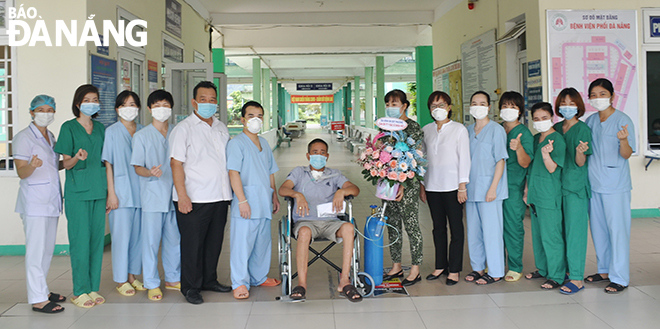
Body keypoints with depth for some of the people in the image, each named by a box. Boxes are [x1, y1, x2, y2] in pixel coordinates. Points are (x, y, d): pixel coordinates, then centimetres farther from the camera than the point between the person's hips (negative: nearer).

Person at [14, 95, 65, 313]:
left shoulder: (50, 137, 15)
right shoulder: (24, 137, -8)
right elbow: (21, 172, -14)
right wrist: (33, 165, -34)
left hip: (51, 200, 8)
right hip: (34, 201, -8)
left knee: (48, 248, 13)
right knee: (36, 249, -6)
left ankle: (42, 290, 24)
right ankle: (38, 299, -2)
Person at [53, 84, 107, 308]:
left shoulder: (100, 128, 14)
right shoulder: (69, 127, -1)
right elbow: (66, 163, -2)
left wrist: (109, 190, 10)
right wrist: (78, 158, -24)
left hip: (98, 189, 5)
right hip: (77, 191, -5)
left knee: (97, 238, 6)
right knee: (80, 240, -4)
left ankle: (93, 288, 15)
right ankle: (80, 291, 5)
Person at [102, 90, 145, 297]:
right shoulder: (112, 131, -2)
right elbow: (108, 164, -4)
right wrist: (111, 193, -9)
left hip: (140, 191, 4)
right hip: (121, 192, -4)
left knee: (138, 234, 8)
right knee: (121, 235, 0)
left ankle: (132, 276, 21)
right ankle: (121, 280, 11)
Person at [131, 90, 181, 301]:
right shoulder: (142, 136, 0)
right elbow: (137, 167, -3)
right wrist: (151, 172, -24)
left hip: (174, 195, 4)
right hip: (153, 196, -3)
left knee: (175, 239, 10)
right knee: (151, 240, -1)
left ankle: (173, 279, 25)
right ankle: (152, 284, 11)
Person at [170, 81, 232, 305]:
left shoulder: (221, 128, 15)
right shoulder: (183, 129, -5)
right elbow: (176, 163, -10)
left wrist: (229, 191, 17)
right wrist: (182, 195, -17)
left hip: (220, 196, 6)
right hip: (194, 199, -6)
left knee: (214, 242, 14)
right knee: (192, 244, 2)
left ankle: (209, 280, 29)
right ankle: (190, 287, 14)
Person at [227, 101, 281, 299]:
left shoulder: (264, 143, 17)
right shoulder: (236, 143, -7)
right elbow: (233, 173, -14)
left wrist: (274, 196, 19)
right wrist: (242, 200, -19)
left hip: (264, 204, 7)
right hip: (246, 205, -7)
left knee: (262, 242, 14)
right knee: (242, 244, -4)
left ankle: (259, 277, 28)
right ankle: (240, 283, 6)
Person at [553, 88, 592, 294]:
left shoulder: (582, 129, -6)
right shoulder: (556, 128, 11)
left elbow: (581, 163, -10)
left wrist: (580, 151, -30)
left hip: (577, 186, -6)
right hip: (558, 184, 6)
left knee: (575, 229, -5)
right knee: (561, 229, 10)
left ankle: (577, 278, -1)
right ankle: (566, 269, 22)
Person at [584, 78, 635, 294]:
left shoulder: (623, 120, -8)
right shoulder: (590, 121, 10)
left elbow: (627, 154, -14)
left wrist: (623, 140, -33)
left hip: (615, 185, -6)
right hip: (593, 183, 6)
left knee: (617, 229, -2)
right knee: (598, 229, 14)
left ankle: (619, 278, 5)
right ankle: (604, 270, 28)